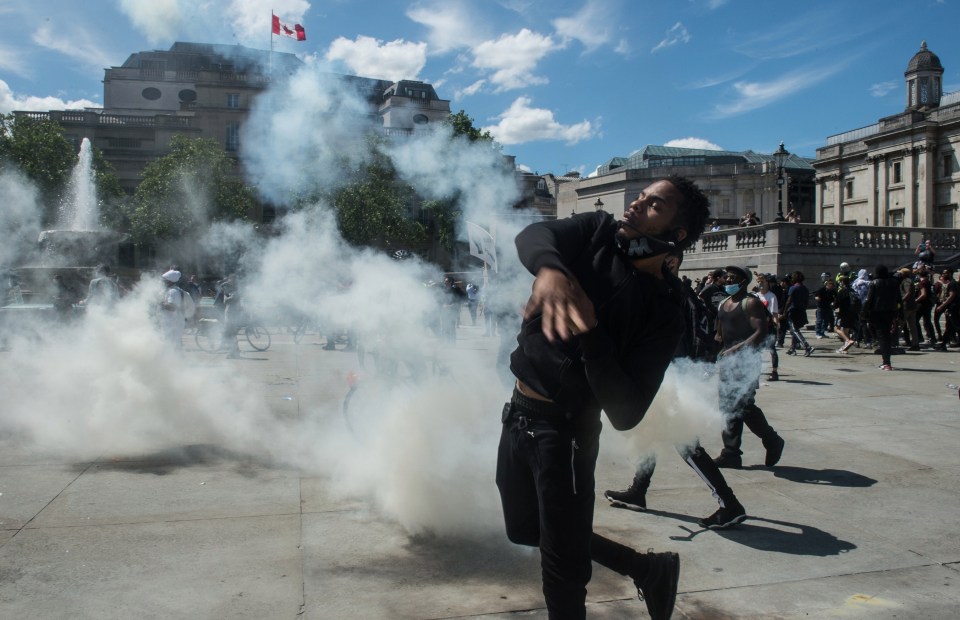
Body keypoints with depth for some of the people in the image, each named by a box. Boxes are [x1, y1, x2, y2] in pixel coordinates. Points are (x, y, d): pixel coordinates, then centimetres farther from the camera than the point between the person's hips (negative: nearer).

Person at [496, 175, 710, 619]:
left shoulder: (662, 313, -14)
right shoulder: (598, 231, -2)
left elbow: (626, 414, -21)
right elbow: (533, 235, -23)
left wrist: (591, 332, -31)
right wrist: (550, 269, -45)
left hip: (564, 429, -6)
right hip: (517, 412, 6)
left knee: (562, 569, 5)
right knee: (524, 531, 23)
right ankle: (648, 570, 38)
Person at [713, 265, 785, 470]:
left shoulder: (751, 303, -8)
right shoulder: (723, 304, 17)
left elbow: (761, 333, -18)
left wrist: (736, 349, -24)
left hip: (746, 362, -8)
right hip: (728, 362, 8)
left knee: (743, 405, -9)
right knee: (730, 406, 7)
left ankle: (772, 441, 14)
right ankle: (731, 454, 11)